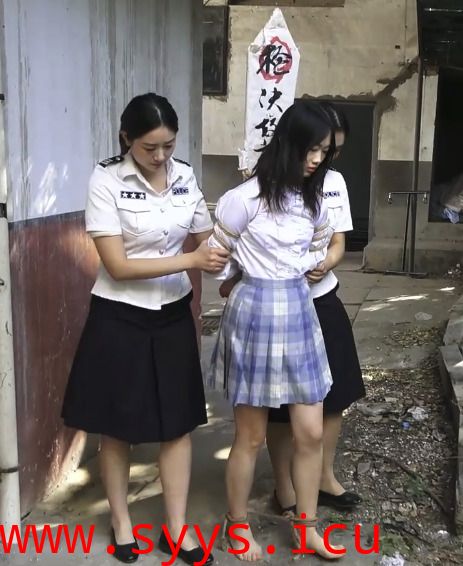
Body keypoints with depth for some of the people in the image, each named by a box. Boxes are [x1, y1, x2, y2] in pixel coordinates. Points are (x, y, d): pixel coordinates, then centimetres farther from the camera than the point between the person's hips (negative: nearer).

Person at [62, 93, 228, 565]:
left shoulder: (185, 176, 0)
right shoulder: (106, 180, -15)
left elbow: (206, 239, 12)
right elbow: (117, 266, -20)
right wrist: (191, 261, -24)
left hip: (173, 314, 4)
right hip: (119, 318, -4)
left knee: (178, 423, 8)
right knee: (117, 426, 11)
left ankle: (176, 528, 23)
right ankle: (121, 521, 32)